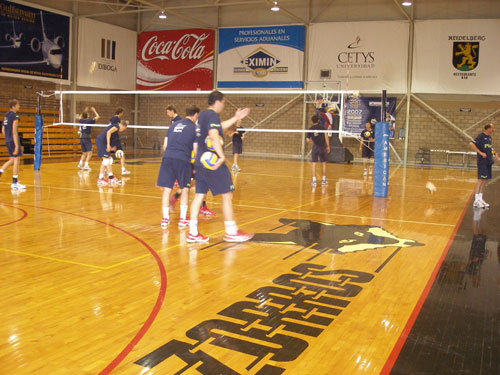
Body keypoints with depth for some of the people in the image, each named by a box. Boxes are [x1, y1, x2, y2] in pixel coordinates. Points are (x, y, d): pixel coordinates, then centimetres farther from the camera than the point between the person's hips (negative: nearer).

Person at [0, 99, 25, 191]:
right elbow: (14, 131, -19)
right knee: (16, 159, -3)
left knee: (12, 160, 19)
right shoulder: (15, 116, -13)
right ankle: (14, 183, -1)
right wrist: (16, 145, -19)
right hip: (13, 140, -8)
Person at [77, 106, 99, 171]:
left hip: (81, 138, 6)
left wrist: (85, 111, 33)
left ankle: (80, 164, 4)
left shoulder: (81, 121, 6)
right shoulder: (89, 120, -8)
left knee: (84, 153, 16)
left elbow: (80, 116, 32)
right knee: (89, 152, -6)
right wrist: (94, 110, 13)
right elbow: (97, 117, 2)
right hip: (87, 138, -6)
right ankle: (86, 165, -18)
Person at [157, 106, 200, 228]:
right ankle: (182, 219, 12)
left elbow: (165, 145, 17)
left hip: (167, 157, 4)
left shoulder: (174, 124, 17)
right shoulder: (194, 127, 5)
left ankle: (165, 218, 11)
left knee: (167, 189, 8)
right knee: (185, 189, 11)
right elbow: (195, 150, 2)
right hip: (183, 160, -4)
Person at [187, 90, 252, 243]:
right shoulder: (212, 115, -12)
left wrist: (235, 118, 34)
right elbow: (214, 136, -28)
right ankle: (231, 232, 6)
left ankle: (193, 233, 8)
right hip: (213, 163, -9)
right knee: (227, 195, 0)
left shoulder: (203, 115, 17)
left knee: (199, 195, 8)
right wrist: (222, 156, -29)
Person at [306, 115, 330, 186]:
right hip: (322, 147, 0)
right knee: (323, 163, 13)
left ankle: (314, 180, -5)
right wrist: (328, 146, -4)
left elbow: (308, 140, 1)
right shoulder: (322, 127, 0)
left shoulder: (310, 129, 3)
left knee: (314, 164, 2)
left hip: (315, 147, 0)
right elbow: (326, 136, -8)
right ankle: (324, 179, 18)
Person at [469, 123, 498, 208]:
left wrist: (494, 153, 13)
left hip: (488, 162, 9)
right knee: (481, 180, -8)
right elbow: (471, 144, -23)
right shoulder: (481, 136, -12)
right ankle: (476, 201, -4)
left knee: (485, 181, 10)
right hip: (482, 162, -9)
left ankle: (480, 199, 18)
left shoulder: (489, 137, 14)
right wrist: (480, 153, -22)